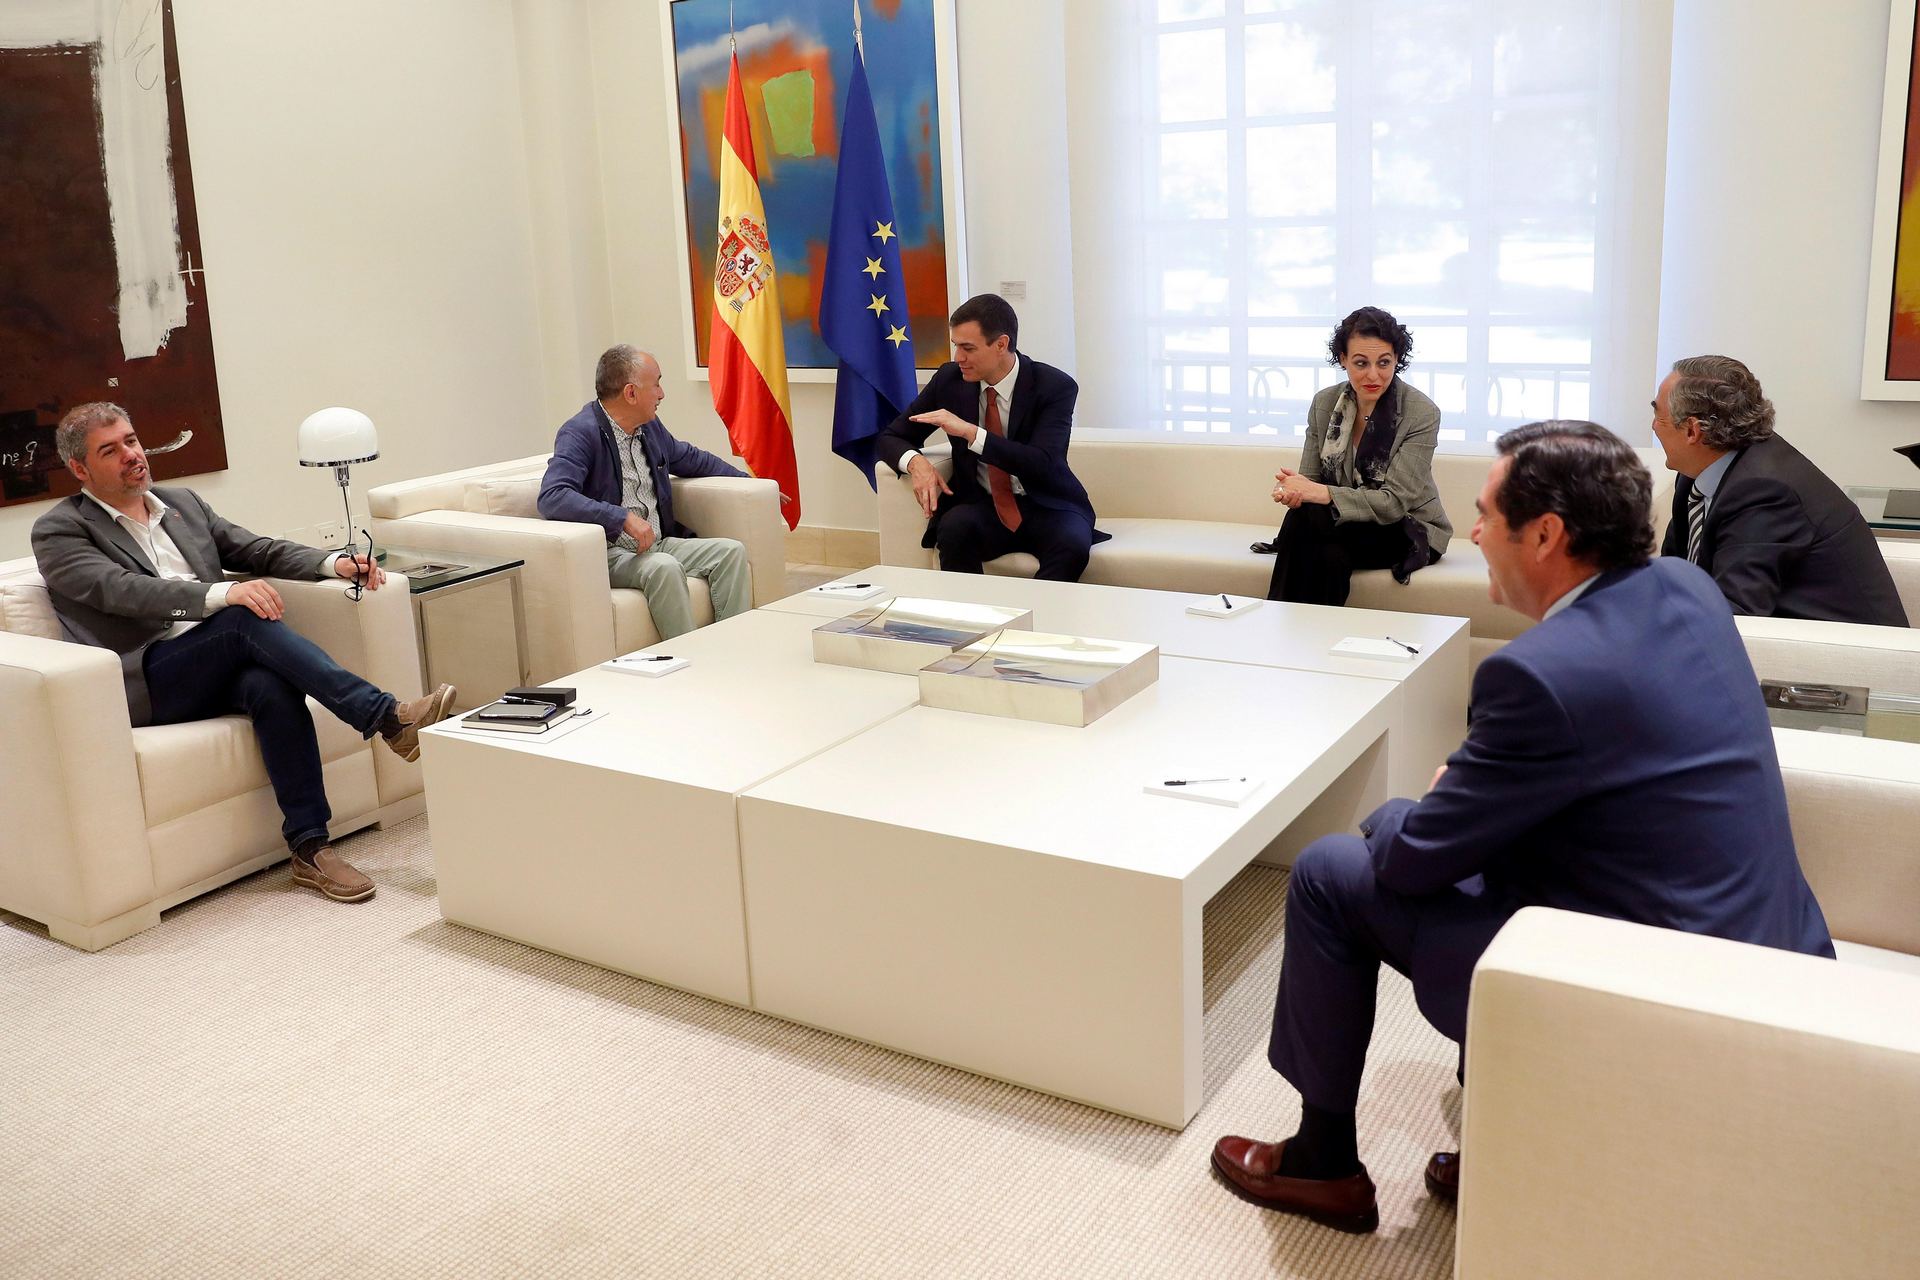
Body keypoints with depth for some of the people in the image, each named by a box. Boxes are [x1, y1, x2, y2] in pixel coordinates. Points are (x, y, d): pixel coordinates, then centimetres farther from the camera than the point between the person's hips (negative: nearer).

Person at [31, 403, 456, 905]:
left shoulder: (182, 504, 21)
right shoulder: (59, 531, 3)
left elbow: (259, 550, 17)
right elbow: (124, 591, -15)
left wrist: (336, 562, -4)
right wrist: (224, 593, -32)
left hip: (220, 669, 5)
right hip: (144, 685, -4)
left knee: (272, 685, -31)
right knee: (247, 617, -31)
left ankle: (310, 847, -30)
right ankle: (388, 718, -36)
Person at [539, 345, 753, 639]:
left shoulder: (649, 426, 13)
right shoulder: (581, 433, -14)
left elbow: (691, 458, 32)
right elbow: (552, 497, -29)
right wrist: (624, 518, -33)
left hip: (658, 545, 8)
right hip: (608, 554, -8)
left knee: (731, 550, -8)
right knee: (664, 566, -34)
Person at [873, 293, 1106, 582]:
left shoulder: (1055, 387, -10)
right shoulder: (949, 379, 0)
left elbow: (1044, 465, -23)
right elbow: (888, 439, 7)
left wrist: (971, 432, -31)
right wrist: (915, 461, -18)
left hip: (1046, 508, -2)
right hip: (982, 507, 2)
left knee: (1071, 545, -34)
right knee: (954, 527, -32)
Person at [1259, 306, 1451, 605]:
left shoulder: (1422, 414, -16)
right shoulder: (1324, 403, -1)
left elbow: (1394, 503, -21)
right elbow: (1310, 479, 1)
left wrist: (1320, 493, -33)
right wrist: (1292, 490, -25)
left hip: (1410, 532, -3)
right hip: (1350, 524, 3)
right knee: (1331, 557, -34)